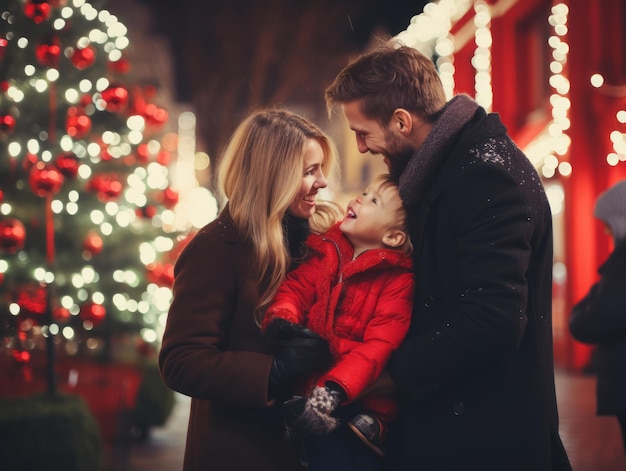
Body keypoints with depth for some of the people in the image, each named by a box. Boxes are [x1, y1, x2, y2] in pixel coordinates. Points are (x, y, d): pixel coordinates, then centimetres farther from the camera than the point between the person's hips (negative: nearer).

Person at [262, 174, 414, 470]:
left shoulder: (398, 281, -4)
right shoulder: (327, 251, 11)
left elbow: (380, 346, -14)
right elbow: (296, 286, 2)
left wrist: (334, 390, -27)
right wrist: (281, 318, -22)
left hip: (360, 399, -3)